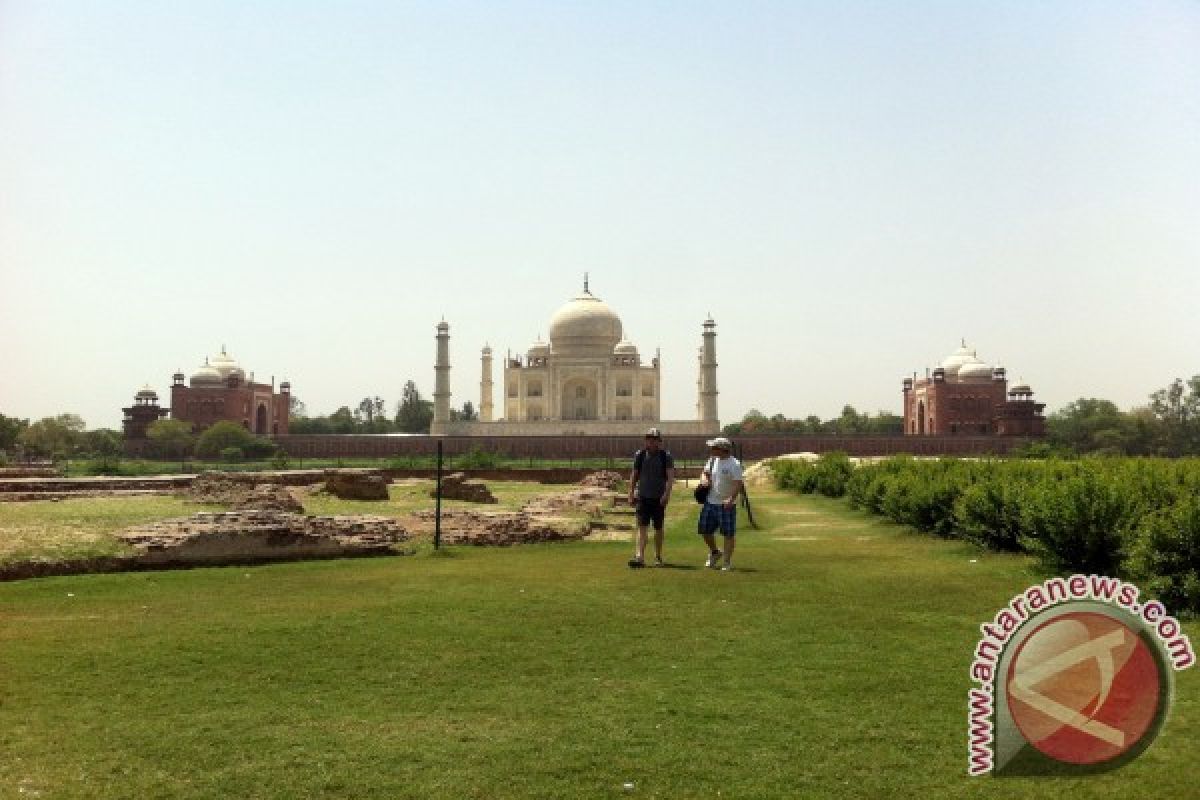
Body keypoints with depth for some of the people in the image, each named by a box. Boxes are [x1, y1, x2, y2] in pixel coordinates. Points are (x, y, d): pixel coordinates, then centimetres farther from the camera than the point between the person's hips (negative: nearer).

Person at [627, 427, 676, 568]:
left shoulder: (666, 456, -1)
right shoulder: (639, 455, 5)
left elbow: (670, 477, -9)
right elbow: (634, 476, 11)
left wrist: (667, 493, -22)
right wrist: (631, 494, 7)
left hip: (659, 498, -1)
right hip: (643, 497, 1)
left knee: (658, 529, 9)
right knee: (642, 527, -9)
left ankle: (658, 557, 23)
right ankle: (639, 557, -17)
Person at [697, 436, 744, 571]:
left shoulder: (734, 464, -14)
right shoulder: (713, 460, 8)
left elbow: (738, 484, -20)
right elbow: (705, 472, 20)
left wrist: (731, 499, -33)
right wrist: (704, 479, -5)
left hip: (726, 504, -7)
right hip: (710, 502, 7)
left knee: (728, 534, -1)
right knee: (704, 529, 11)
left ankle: (727, 562, 9)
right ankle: (715, 552, 34)